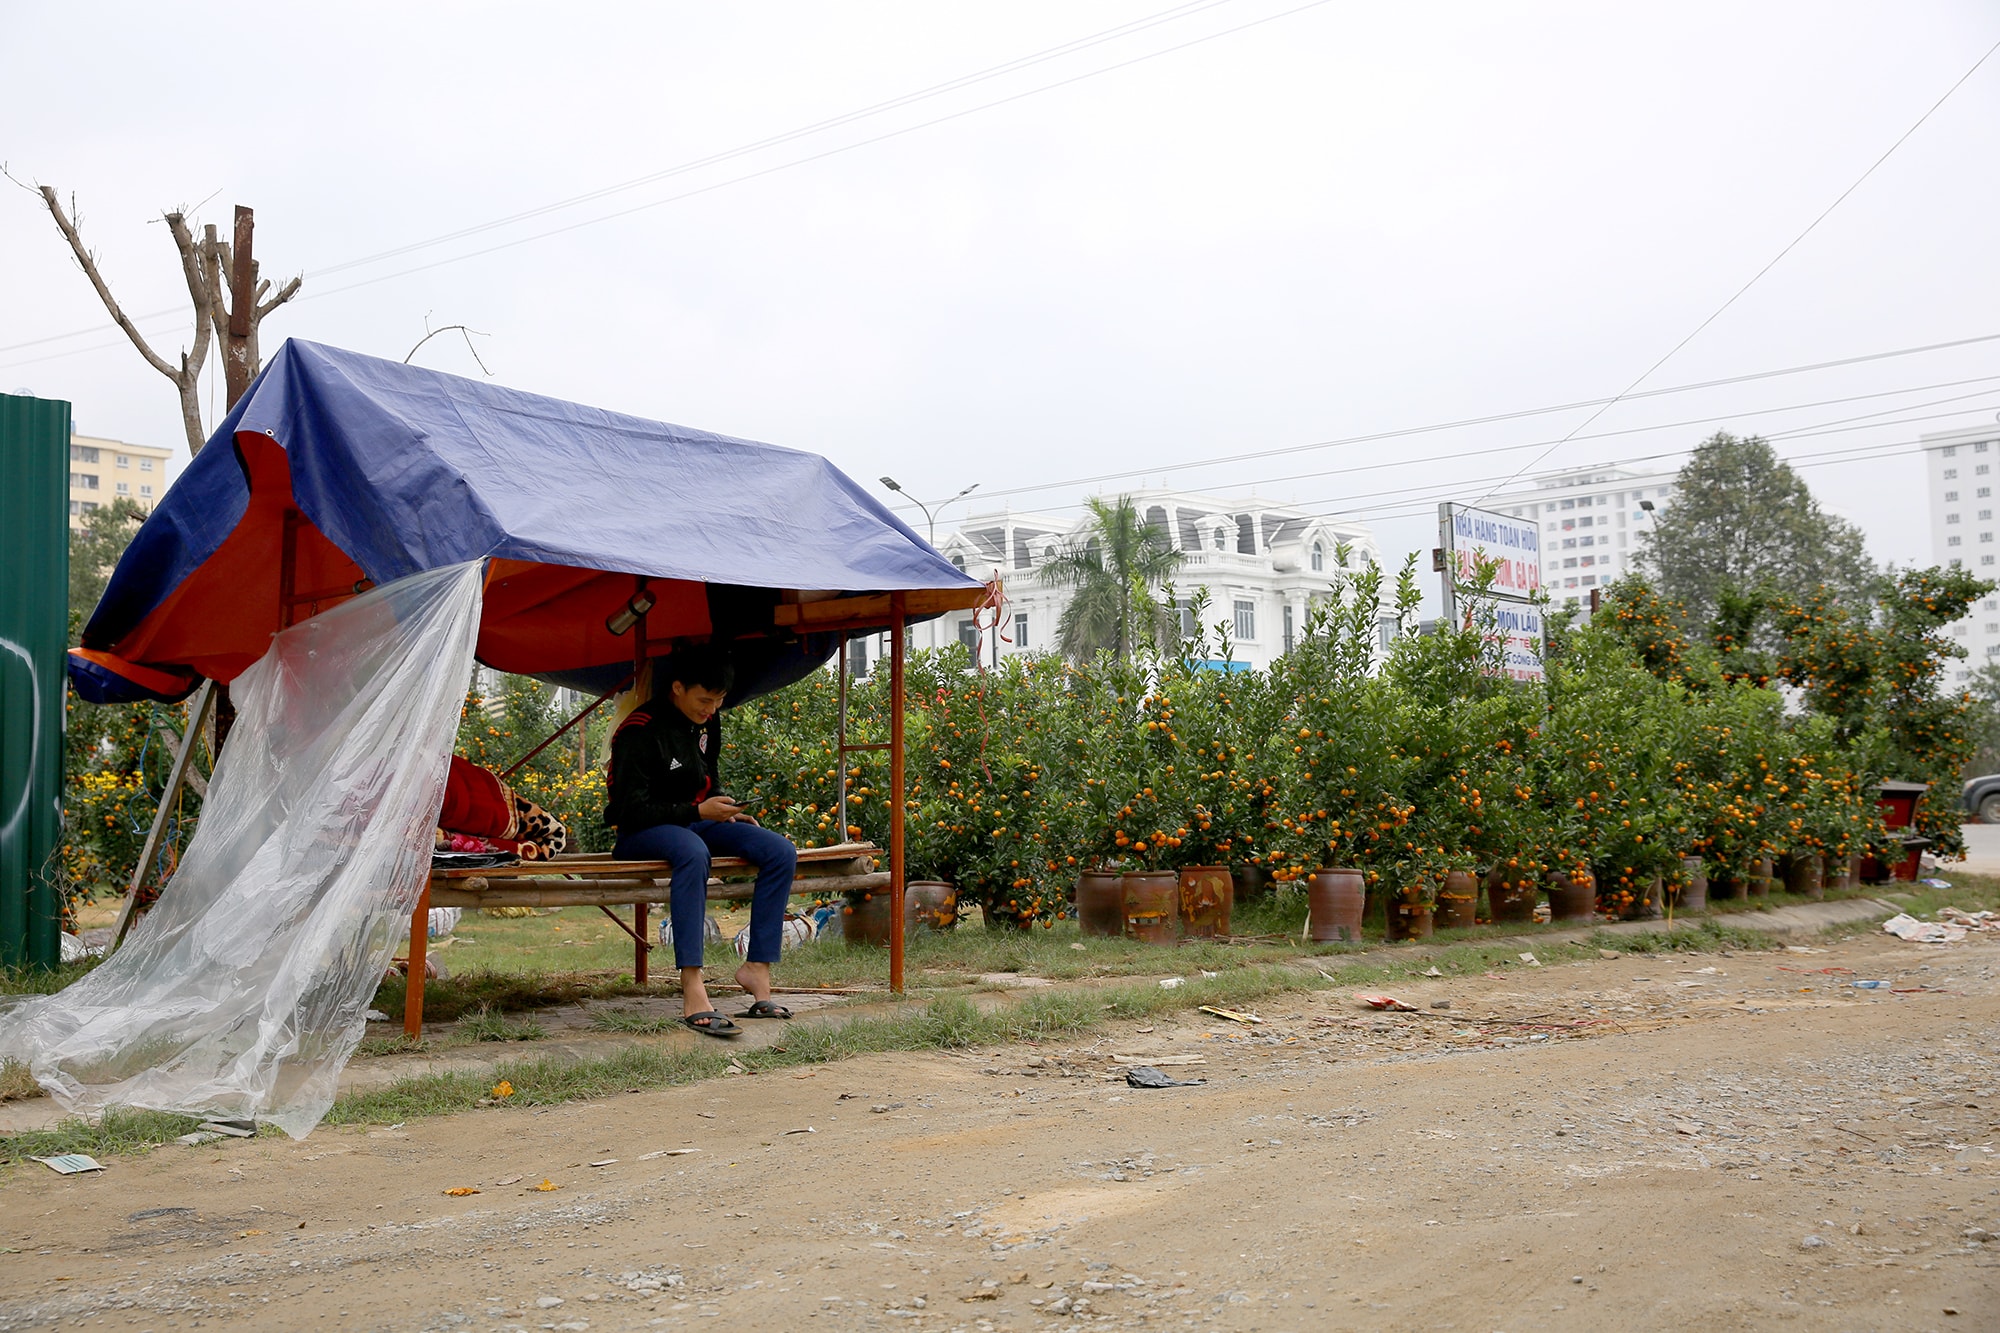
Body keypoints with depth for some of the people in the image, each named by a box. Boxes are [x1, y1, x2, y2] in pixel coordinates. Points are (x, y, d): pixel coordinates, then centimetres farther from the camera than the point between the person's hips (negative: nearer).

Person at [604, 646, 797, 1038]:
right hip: (643, 832, -7)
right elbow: (631, 810, -19)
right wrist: (698, 811, -23)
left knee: (782, 851, -16)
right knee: (693, 853, -43)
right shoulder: (640, 732, -15)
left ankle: (757, 967, -17)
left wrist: (727, 809, 4)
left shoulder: (707, 723, 8)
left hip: (696, 820, 7)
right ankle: (693, 995, -49)